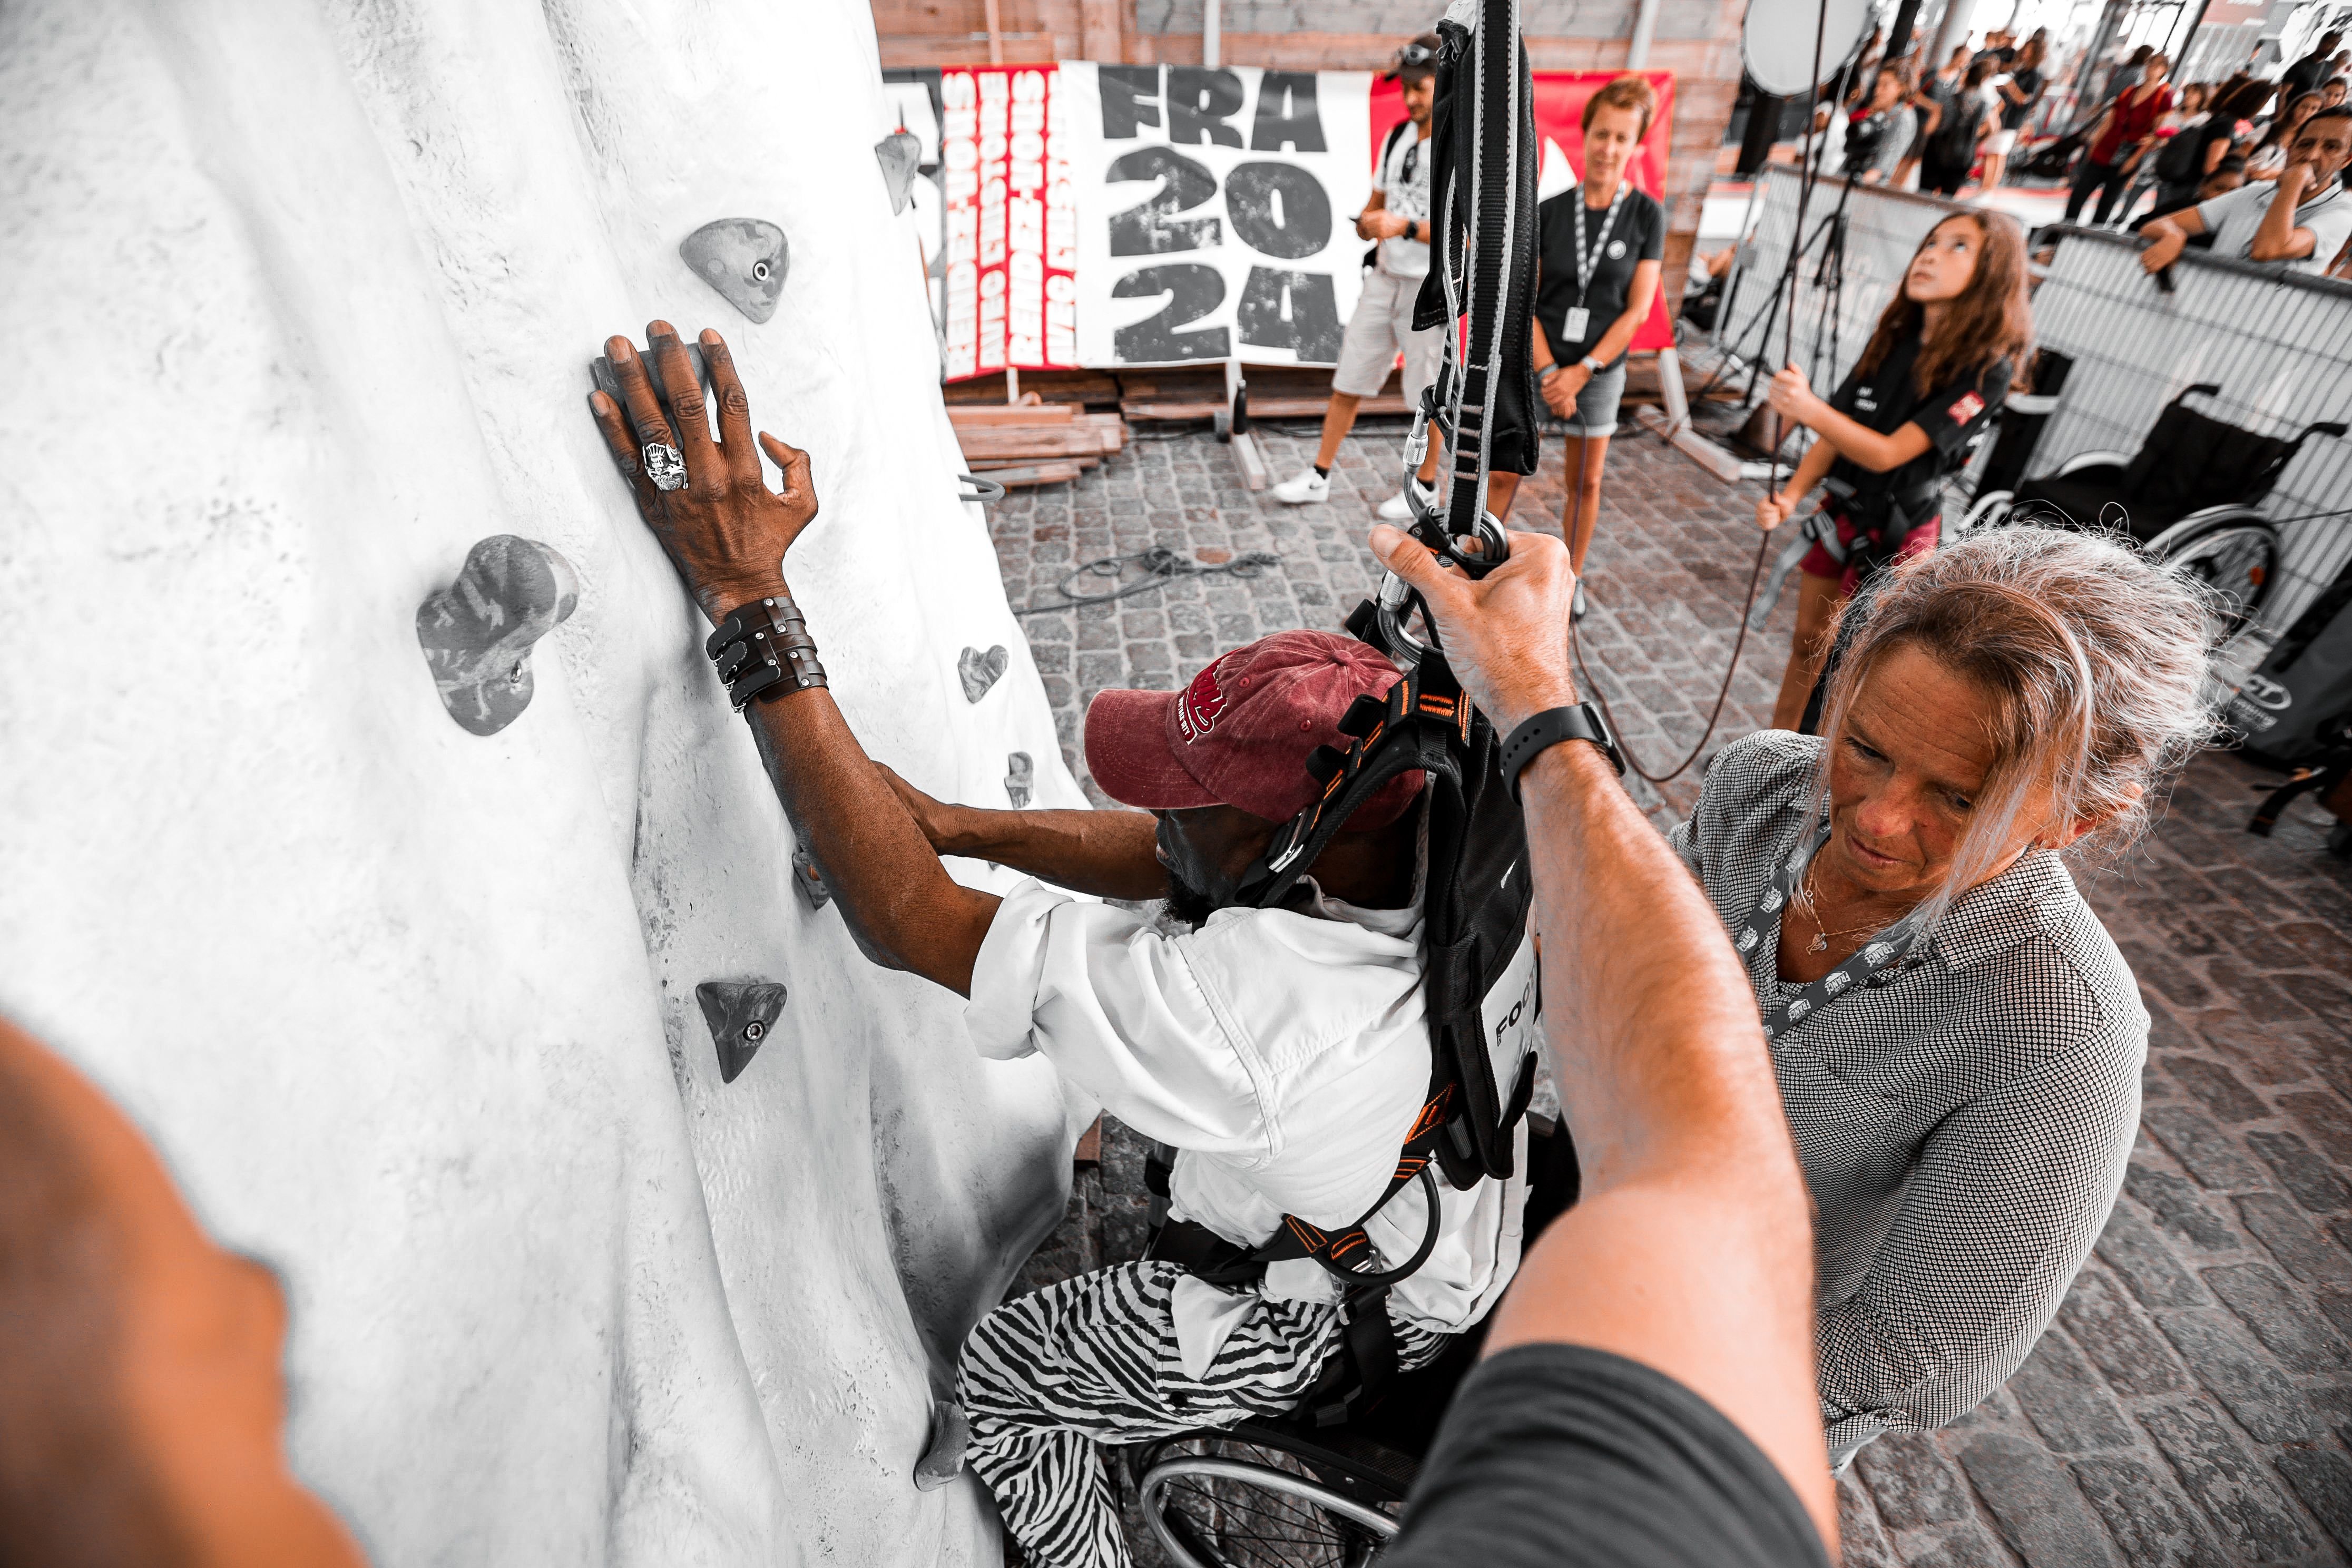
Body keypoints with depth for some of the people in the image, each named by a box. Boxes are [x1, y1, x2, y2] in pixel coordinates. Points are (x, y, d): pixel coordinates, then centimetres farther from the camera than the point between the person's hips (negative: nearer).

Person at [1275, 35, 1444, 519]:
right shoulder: (1396, 138, 10)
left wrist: (1405, 227, -24)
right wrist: (1367, 223, -4)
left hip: (1430, 288, -6)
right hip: (1384, 278, 7)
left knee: (1426, 396, 3)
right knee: (1348, 382, 7)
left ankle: (1425, 488, 18)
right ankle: (1320, 477, 16)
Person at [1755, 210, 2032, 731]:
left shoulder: (1986, 370, -16)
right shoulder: (1895, 339, 2)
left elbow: (1888, 454, -26)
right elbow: (1835, 435, 2)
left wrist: (1810, 409, -41)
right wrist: (1790, 499, -13)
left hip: (1895, 530, -6)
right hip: (1842, 509, 6)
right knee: (1807, 643, 14)